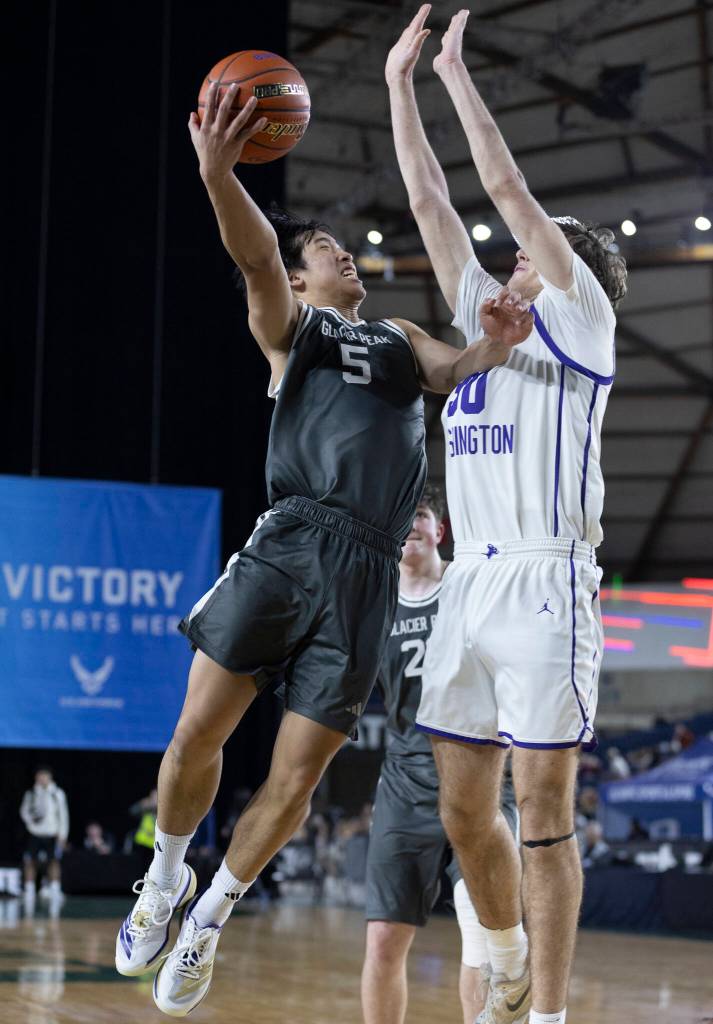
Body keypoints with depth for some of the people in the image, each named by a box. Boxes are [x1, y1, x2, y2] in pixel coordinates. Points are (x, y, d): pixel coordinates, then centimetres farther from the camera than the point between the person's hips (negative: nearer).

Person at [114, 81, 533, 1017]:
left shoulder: (397, 336, 28)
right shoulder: (288, 323, 14)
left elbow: (452, 371, 10)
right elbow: (255, 253, -6)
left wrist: (497, 345, -14)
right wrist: (218, 175, -27)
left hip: (367, 576, 3)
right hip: (290, 544, -3)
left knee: (295, 779, 0)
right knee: (197, 734, -8)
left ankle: (211, 917, 20)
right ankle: (167, 877, 19)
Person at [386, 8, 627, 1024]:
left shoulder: (580, 321, 3)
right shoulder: (485, 318, 20)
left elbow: (510, 191, -3)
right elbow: (433, 203, 20)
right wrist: (402, 83, 19)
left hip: (546, 582, -7)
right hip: (469, 585, 7)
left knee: (543, 812, -6)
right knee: (464, 810, 9)